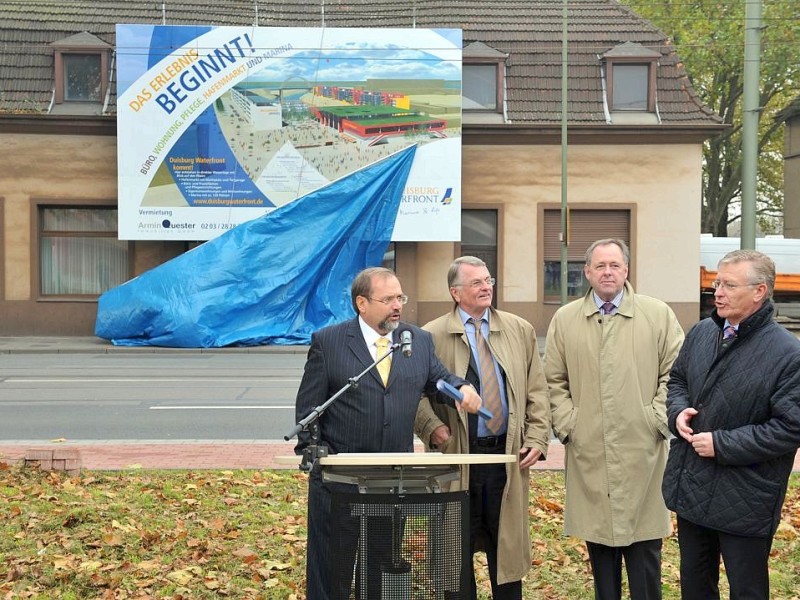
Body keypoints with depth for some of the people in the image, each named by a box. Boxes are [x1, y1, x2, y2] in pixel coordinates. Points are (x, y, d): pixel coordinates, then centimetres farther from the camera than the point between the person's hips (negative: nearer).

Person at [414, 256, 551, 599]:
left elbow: (537, 391, 10)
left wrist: (538, 438, 0)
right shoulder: (432, 336, -1)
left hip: (508, 455, 2)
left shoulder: (520, 331, 9)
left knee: (507, 545, 9)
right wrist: (434, 428, -13)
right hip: (457, 456, -2)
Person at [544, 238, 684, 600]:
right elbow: (555, 380, 9)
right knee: (598, 537, 8)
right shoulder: (564, 320, 7)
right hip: (588, 451, 1)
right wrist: (566, 424, 0)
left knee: (643, 539, 3)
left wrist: (658, 419, -4)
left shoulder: (658, 315, 3)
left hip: (642, 451, -1)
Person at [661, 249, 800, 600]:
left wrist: (722, 444, -21)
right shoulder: (700, 333, 4)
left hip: (744, 502, -6)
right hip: (690, 488, 7)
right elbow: (677, 380, 19)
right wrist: (678, 411, -4)